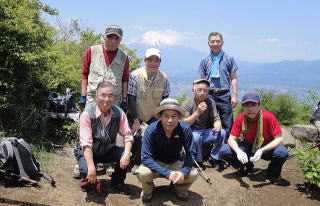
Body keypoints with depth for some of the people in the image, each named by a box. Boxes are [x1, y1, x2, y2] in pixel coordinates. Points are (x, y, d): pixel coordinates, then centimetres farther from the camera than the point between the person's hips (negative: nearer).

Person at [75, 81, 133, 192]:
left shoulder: (119, 113, -10)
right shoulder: (87, 114, -21)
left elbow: (127, 135, -9)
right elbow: (86, 143, -27)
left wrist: (126, 154, -28)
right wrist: (91, 167, -36)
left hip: (109, 150, 3)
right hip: (89, 152, -3)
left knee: (128, 156, -23)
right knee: (86, 171, -32)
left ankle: (117, 182, 7)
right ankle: (89, 183, 8)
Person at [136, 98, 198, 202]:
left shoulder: (185, 129, -22)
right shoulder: (151, 130, -27)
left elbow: (190, 154, -15)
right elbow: (146, 157, -28)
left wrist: (183, 172, -34)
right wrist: (167, 173, -37)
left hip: (175, 163, 2)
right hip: (155, 163, -2)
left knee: (193, 174, -23)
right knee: (143, 173, -32)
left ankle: (178, 188, 13)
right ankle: (147, 190, 6)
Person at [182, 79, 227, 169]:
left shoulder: (210, 102, 4)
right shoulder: (187, 103, -9)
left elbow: (216, 118, -1)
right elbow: (184, 124, -18)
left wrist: (217, 125, -25)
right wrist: (197, 113, -29)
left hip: (206, 132, 4)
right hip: (191, 132, -3)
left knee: (222, 133, -22)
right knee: (195, 136, -37)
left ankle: (214, 158, -3)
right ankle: (198, 161, -12)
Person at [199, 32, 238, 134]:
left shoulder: (229, 59, 6)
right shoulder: (205, 61, 9)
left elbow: (233, 78, 6)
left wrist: (234, 95, -2)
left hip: (224, 95, -1)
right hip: (210, 95, 1)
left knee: (227, 124, -1)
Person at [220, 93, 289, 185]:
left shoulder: (268, 117, -24)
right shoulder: (240, 119, -16)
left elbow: (279, 139, -23)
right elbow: (231, 139, -14)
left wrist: (262, 150, -36)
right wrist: (238, 151, -36)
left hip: (267, 148, -2)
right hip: (248, 147, 3)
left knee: (282, 152, -35)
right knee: (224, 151, -21)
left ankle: (274, 174, 1)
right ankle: (246, 167, 10)